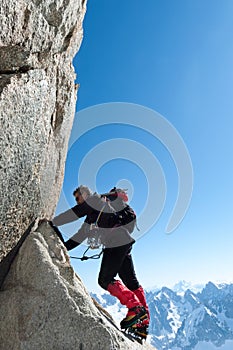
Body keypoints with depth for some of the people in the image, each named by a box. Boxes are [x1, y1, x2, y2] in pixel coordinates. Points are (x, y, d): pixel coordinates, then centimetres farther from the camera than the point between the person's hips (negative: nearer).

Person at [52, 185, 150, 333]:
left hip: (118, 242, -10)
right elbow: (81, 235, 27)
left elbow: (73, 214, -5)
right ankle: (143, 321, 16)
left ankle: (136, 307, -5)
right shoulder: (92, 215, 29)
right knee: (130, 281, 10)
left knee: (105, 280, -5)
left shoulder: (94, 199, 3)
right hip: (124, 243, 10)